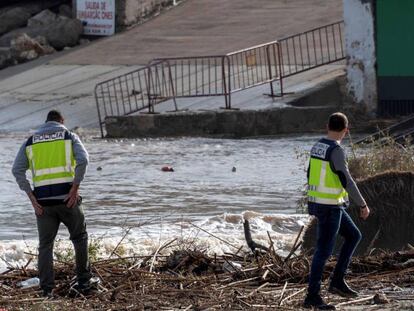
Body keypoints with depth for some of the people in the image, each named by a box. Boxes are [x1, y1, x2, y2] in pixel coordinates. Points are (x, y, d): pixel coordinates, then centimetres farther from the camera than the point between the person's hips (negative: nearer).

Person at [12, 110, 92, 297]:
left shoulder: (31, 141, 14)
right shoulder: (69, 137, 7)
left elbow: (17, 170, 2)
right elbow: (83, 160, -12)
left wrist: (31, 197, 0)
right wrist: (75, 188, -10)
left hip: (43, 201, 2)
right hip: (67, 197, -2)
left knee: (45, 245, 6)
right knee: (79, 238, 17)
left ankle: (46, 289, -3)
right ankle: (83, 282, 18)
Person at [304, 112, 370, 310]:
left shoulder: (317, 147, 8)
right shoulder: (336, 151, -21)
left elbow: (312, 177, 17)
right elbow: (347, 181, -24)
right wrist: (363, 205, -15)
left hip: (319, 204, 9)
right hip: (330, 207, -9)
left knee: (353, 236, 17)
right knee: (324, 251, -2)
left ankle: (337, 281, 15)